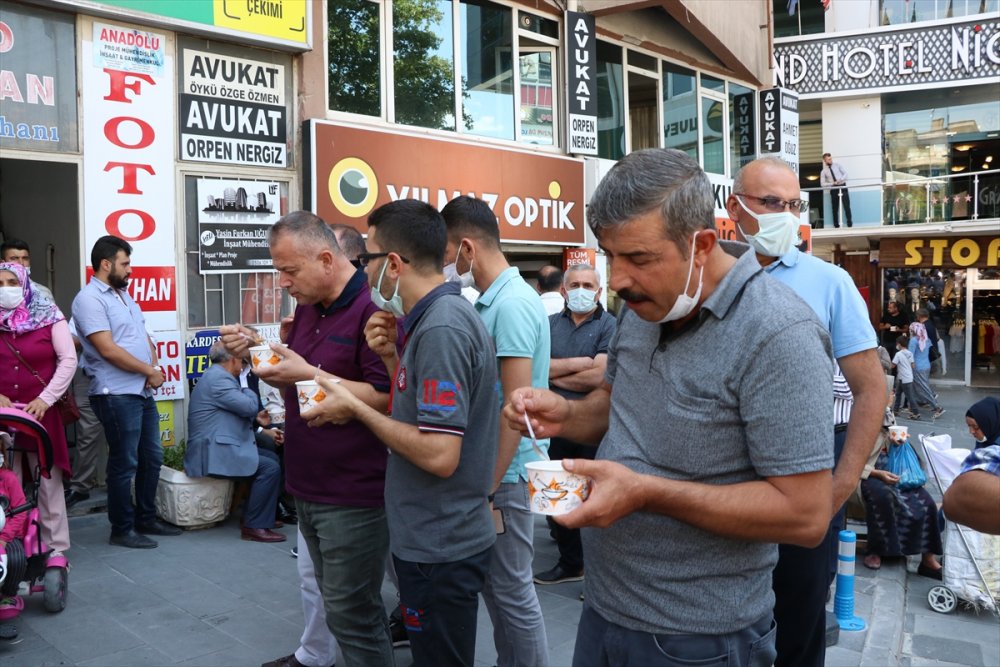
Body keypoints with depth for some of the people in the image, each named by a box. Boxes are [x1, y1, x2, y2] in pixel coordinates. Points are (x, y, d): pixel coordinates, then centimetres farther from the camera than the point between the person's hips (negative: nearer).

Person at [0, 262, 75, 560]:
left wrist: (46, 399, -10)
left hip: (41, 412, -2)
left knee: (48, 480, 2)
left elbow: (68, 360, -3)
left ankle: (56, 547, 10)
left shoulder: (48, 316, 0)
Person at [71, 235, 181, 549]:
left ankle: (146, 519, 27)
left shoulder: (123, 295, 16)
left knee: (151, 458, 14)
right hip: (117, 394, -9)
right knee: (124, 464, 0)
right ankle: (122, 530, 12)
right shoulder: (89, 299, -12)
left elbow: (144, 338, 19)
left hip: (143, 392, 9)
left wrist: (154, 367, -1)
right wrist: (150, 371, -11)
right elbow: (108, 350, -19)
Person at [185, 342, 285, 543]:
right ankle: (254, 527, -10)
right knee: (269, 468, -18)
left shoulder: (216, 375, 18)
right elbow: (250, 407, -19)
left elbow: (241, 413, 24)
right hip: (213, 454, -11)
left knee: (271, 457, 12)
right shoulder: (217, 378, -16)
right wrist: (247, 390, 1)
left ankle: (264, 516, 16)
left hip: (219, 447, 11)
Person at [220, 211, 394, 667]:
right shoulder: (307, 308, 11)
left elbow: (386, 400, -23)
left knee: (350, 615, 3)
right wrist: (257, 351, 1)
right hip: (308, 488, 9)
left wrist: (310, 375, -23)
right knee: (343, 606, 21)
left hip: (353, 496, -8)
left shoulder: (373, 308, -18)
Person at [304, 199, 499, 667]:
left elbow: (439, 454, -27)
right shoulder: (441, 315, 8)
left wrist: (355, 409, -17)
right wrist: (392, 357, 0)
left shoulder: (441, 328, -23)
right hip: (432, 538, 10)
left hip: (439, 549, -10)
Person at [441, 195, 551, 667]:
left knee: (512, 589, 5)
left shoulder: (512, 304, -19)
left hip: (508, 474, -9)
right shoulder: (492, 301, 9)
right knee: (492, 581, 20)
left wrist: (489, 485, -18)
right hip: (492, 468, 9)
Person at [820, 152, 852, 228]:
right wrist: (832, 183, -15)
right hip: (833, 189, 0)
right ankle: (836, 225, 9)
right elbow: (822, 184, -3)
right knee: (835, 207, 2)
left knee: (847, 205, -5)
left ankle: (849, 223, -1)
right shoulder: (823, 171, 2)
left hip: (842, 186, 0)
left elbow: (845, 173, 4)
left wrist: (841, 179, -14)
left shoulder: (837, 165, 7)